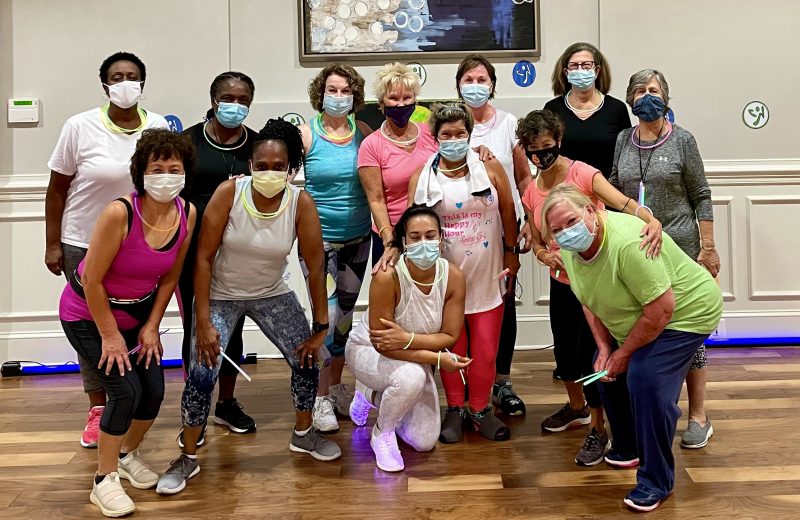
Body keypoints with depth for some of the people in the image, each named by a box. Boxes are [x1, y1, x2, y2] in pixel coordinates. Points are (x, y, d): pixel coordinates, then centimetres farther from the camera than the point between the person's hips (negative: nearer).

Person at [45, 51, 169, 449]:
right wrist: (53, 244, -3)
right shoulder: (80, 127, -8)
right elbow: (57, 189, -3)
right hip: (84, 245, -1)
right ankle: (97, 409, 21)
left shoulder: (160, 128, -3)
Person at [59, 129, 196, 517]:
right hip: (87, 314, -5)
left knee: (154, 391, 2)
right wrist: (110, 335, -17)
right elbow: (92, 279, -24)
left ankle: (128, 455, 32)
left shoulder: (187, 214, -14)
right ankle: (104, 481, 7)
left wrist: (151, 327, -2)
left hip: (138, 311, 5)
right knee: (125, 390, -14)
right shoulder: (119, 213, -32)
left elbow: (170, 275, -2)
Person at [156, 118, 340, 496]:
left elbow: (316, 267, -14)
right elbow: (204, 258, -19)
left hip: (272, 295, 2)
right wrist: (203, 322, -21)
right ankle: (188, 458, 11)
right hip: (220, 295, -2)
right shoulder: (229, 192, -24)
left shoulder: (301, 202, -20)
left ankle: (303, 434, 30)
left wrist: (320, 328, -11)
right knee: (201, 375, -12)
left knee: (308, 360, 2)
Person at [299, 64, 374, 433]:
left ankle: (337, 385, 31)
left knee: (347, 312, 13)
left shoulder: (364, 133, 2)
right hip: (319, 237, -4)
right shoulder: (306, 134, -7)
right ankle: (321, 398, 9)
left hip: (358, 238, 4)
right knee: (327, 315, -7)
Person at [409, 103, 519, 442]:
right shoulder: (422, 177, -1)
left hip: (487, 275, 1)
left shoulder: (490, 167, -1)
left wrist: (511, 251, 8)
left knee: (486, 349, 5)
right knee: (451, 347, 9)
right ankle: (455, 409, 26)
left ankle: (480, 409, 23)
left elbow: (508, 209, 6)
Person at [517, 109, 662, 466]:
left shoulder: (582, 174, -17)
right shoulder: (531, 193, 0)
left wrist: (651, 220, -53)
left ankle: (598, 431, 15)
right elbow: (537, 243, 6)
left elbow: (622, 201, -34)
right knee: (564, 352, 19)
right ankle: (577, 407, 47)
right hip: (562, 282, 6)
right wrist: (547, 256, -17)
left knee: (589, 354, -5)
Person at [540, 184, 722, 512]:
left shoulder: (627, 243, -36)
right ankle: (630, 447, 30)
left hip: (685, 312, -8)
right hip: (632, 320, 9)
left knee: (646, 379, -21)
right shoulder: (569, 249, -10)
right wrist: (604, 348, -5)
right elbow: (589, 301, 5)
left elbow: (661, 309, -32)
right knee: (605, 371, 5)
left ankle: (656, 482, -3)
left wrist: (623, 353, -19)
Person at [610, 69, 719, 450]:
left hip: (678, 247, -3)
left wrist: (707, 247, -5)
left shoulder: (682, 140, -2)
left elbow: (701, 196, -1)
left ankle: (698, 417, 13)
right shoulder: (622, 141, 7)